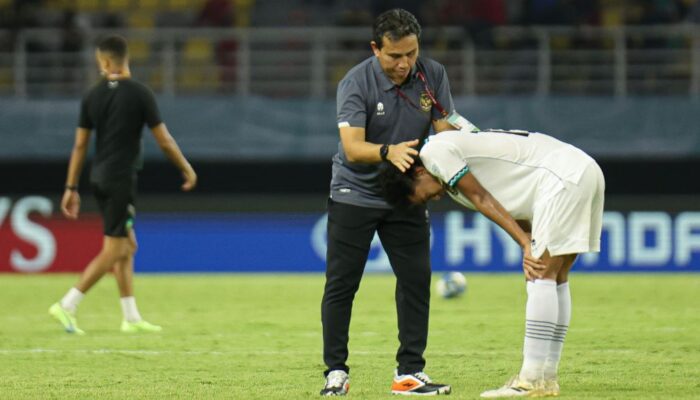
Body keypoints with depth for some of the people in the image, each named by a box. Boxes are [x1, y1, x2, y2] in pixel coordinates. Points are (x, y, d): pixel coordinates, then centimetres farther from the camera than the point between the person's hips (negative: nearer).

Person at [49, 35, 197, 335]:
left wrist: (71, 188, 10)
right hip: (121, 178, -6)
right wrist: (187, 170, 9)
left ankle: (131, 318, 14)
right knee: (114, 250, -2)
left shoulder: (92, 96, 3)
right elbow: (164, 141, -6)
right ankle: (67, 306, -10)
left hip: (99, 177, 6)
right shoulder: (140, 94, -9)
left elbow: (80, 145, 4)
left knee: (128, 246, 14)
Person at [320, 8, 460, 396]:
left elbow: (445, 130, -8)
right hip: (354, 194, -3)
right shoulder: (355, 83, -20)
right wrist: (389, 152, -47)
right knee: (341, 284, -2)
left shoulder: (433, 75, -8)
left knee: (416, 278, -1)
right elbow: (353, 148, -28)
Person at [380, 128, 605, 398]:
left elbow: (483, 201, -7)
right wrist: (530, 250, -1)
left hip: (563, 175, -10)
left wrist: (527, 245, -8)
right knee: (555, 279, 12)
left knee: (541, 277, -10)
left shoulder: (434, 152, -4)